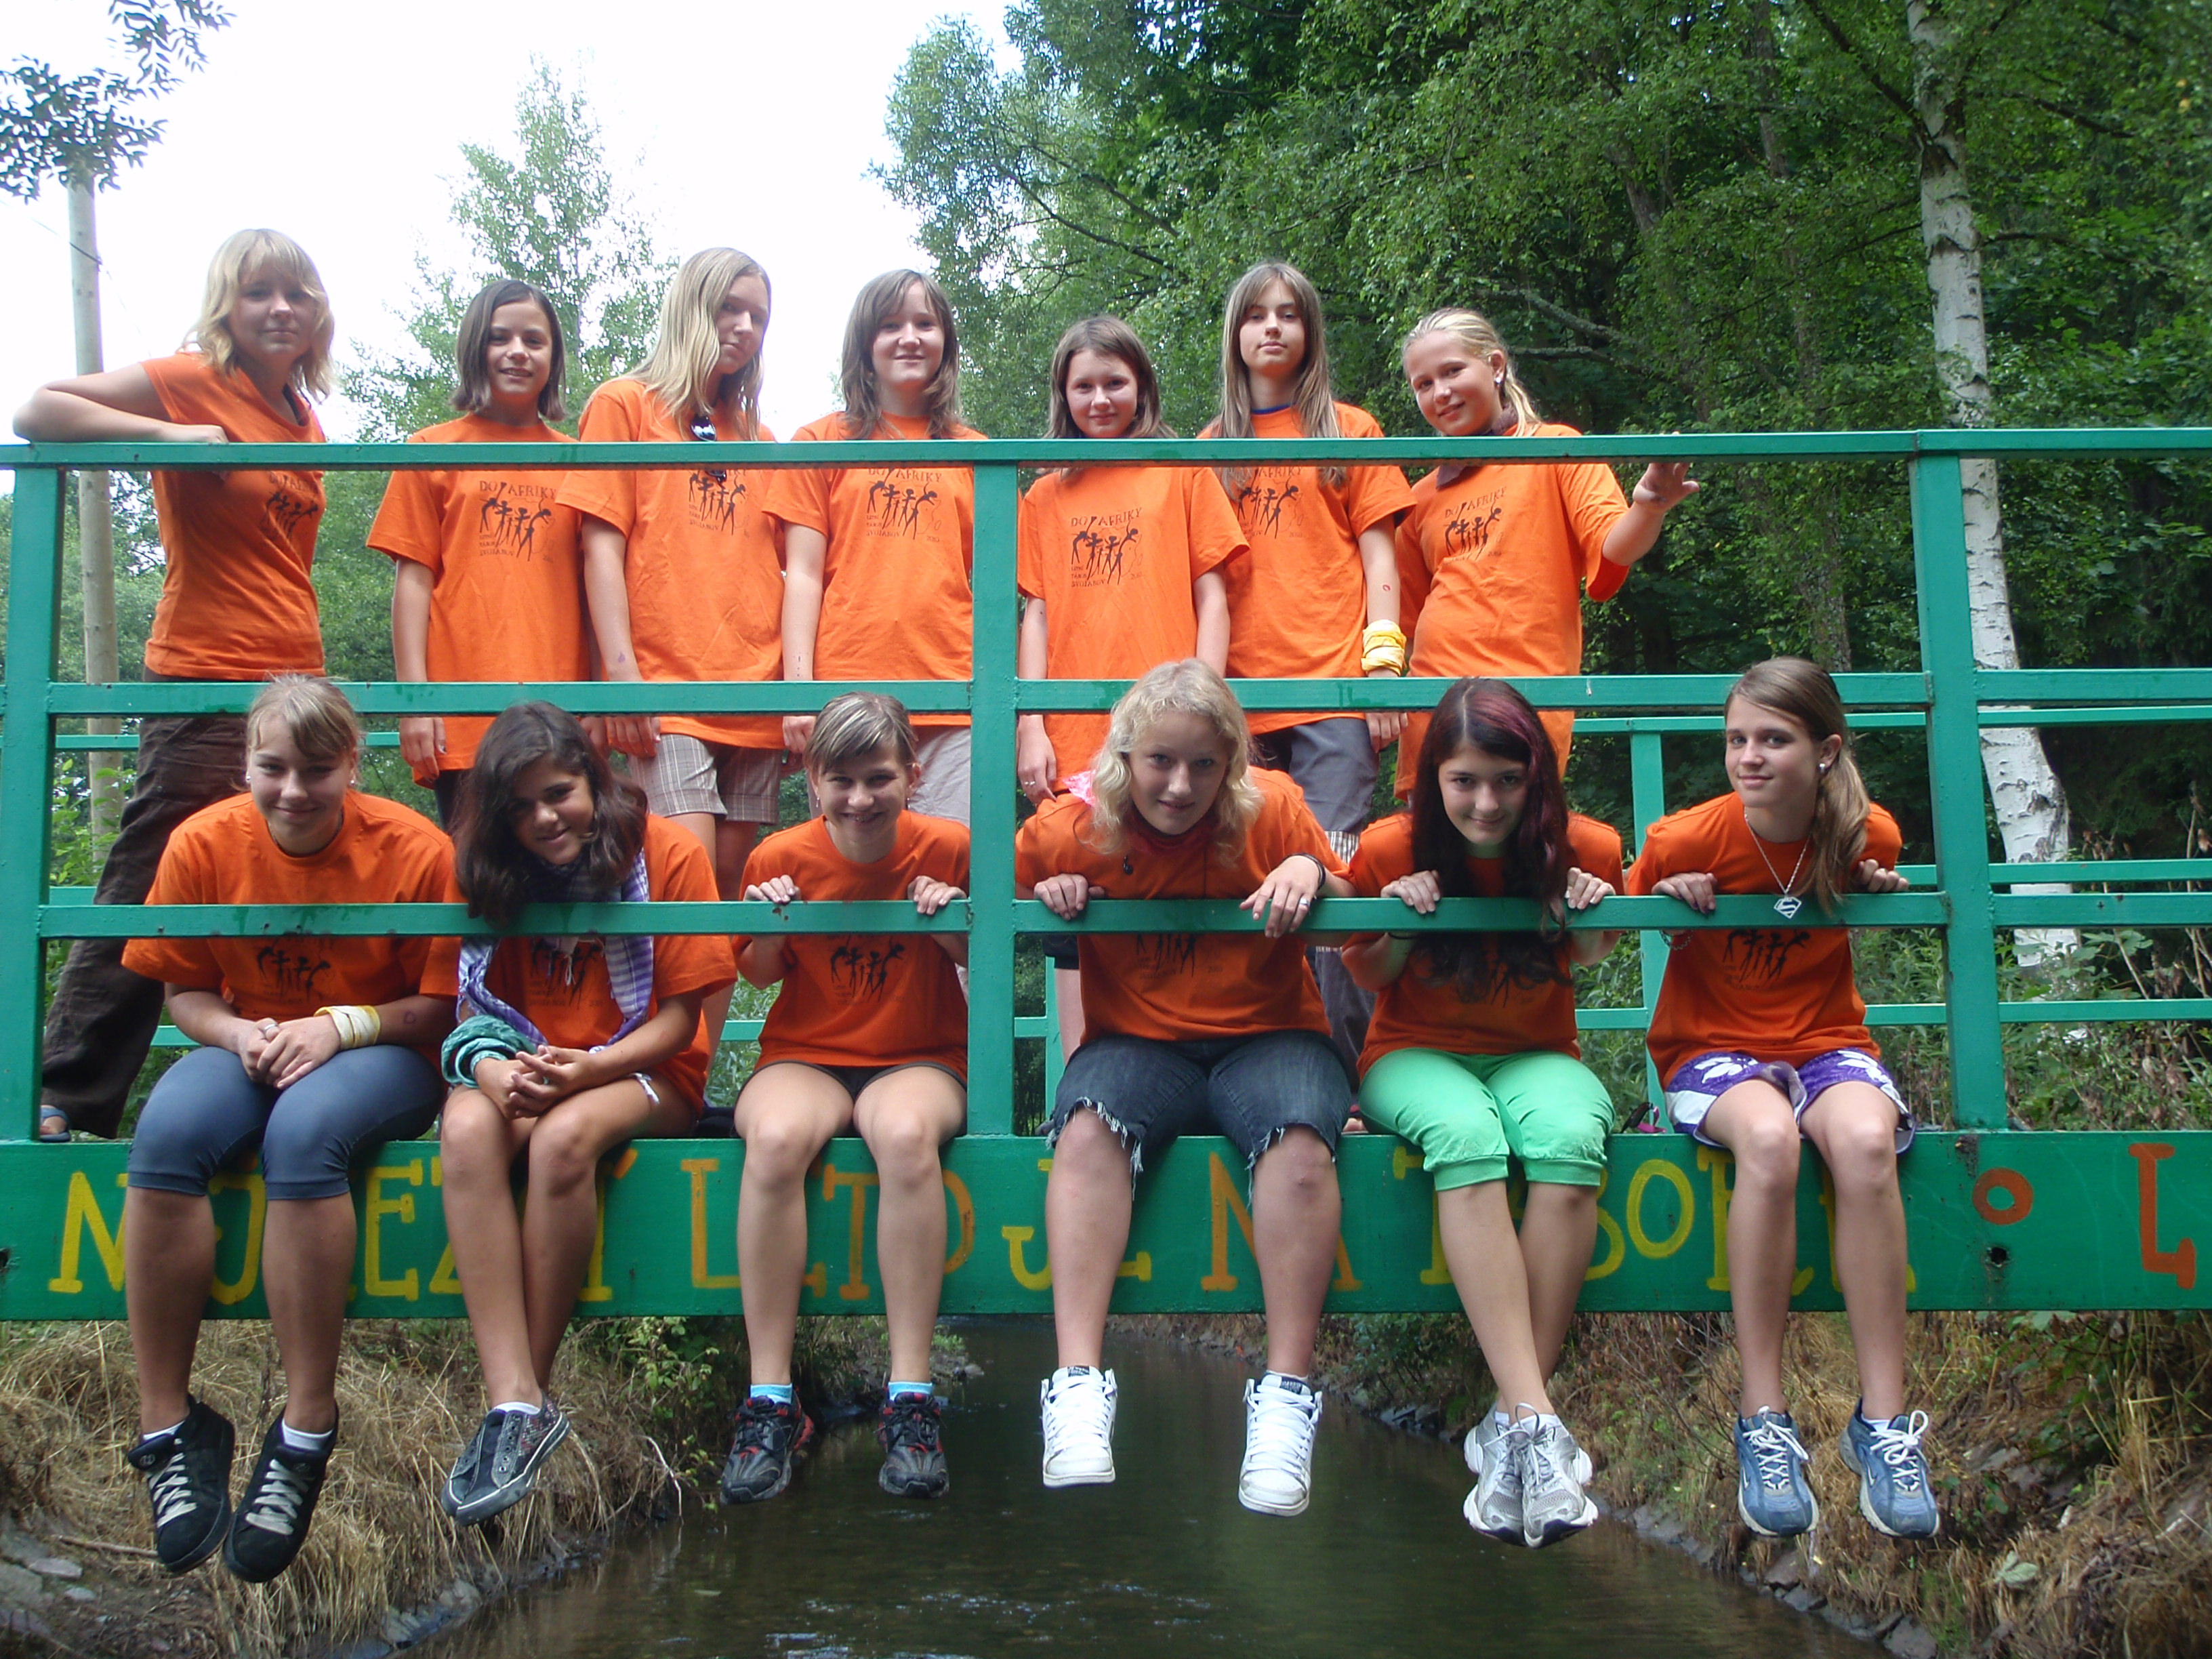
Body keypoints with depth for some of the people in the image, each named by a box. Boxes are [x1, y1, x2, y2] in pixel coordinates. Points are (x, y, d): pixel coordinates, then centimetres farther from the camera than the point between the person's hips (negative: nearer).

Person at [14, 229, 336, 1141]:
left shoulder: (304, 422, 15)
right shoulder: (189, 382, -3)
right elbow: (36, 411, -10)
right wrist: (169, 434, -16)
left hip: (293, 686, 7)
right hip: (203, 681, -7)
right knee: (148, 891, -5)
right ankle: (69, 1096, 3)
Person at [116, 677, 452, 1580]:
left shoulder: (415, 851, -11)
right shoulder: (204, 843, -3)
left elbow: (445, 1004, -6)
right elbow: (185, 991, 6)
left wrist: (340, 1026, -21)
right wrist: (239, 1034, -16)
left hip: (380, 1055, -3)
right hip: (250, 1046, 3)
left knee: (304, 1132, -37)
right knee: (167, 1133, -30)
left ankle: (306, 1430, -26)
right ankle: (167, 1424, -18)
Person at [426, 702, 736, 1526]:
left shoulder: (668, 855, -6)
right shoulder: (484, 867, 4)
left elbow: (681, 1017, -6)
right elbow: (469, 1004, 3)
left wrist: (586, 1067, -23)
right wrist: (492, 1068, -21)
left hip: (642, 1068, -3)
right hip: (521, 1066, 3)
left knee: (563, 1137, -37)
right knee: (467, 1131, -33)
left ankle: (529, 1398, -23)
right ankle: (513, 1402, -35)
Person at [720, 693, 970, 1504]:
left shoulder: (949, 850, -3)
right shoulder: (781, 858, -2)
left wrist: (954, 929, -12)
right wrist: (772, 929, -9)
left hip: (922, 1059, -1)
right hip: (805, 1055, 1)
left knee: (906, 1134, -39)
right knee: (776, 1137, -36)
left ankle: (910, 1398, -30)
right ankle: (770, 1401, -27)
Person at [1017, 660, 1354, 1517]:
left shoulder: (1272, 810, -1)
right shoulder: (1070, 830, -1)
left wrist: (1310, 874, -14)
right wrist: (1049, 901, -9)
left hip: (1267, 1036, 0)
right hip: (1136, 1042, 0)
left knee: (1300, 1143, -34)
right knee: (1088, 1127, -34)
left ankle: (1286, 1395, -26)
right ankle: (1077, 1386, -35)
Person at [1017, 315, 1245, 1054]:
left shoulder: (1183, 474, 10)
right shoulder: (1046, 497, 16)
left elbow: (1211, 596, 5)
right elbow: (1037, 614, 12)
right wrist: (1030, 728, 1)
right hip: (1073, 740, 2)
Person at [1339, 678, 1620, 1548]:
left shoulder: (1584, 850, -6)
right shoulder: (1390, 852, -8)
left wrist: (1590, 924, -9)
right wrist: (1401, 927, -14)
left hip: (1536, 1056, 1)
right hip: (1417, 1056, -1)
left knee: (1570, 1137, -36)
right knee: (1467, 1134, -38)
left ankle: (1510, 1424, -30)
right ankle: (1538, 1422, -41)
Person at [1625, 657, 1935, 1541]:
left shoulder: (1869, 835, -4)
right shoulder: (1686, 840, -11)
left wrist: (1882, 893, -5)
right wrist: (1668, 901, -16)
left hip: (1827, 1042, 2)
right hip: (1712, 1048, -2)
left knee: (1865, 1139, -35)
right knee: (1768, 1138, -38)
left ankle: (1884, 1420, -26)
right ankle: (1763, 1421, -29)